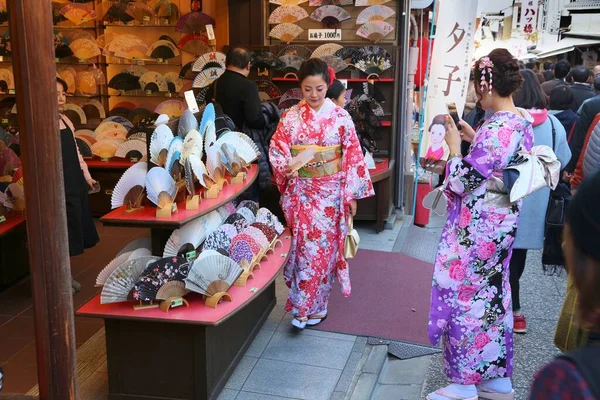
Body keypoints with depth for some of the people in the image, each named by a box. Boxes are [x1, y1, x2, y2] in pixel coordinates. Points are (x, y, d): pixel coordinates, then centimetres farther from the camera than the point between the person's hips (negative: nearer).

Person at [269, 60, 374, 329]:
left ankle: (311, 306, 19)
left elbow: (353, 156, -1)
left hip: (331, 193, 0)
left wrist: (352, 195, -2)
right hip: (301, 192, 0)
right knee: (304, 247, 1)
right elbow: (276, 150, -1)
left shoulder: (340, 117, -3)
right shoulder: (290, 117, -2)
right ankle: (305, 305, 15)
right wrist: (285, 167, -23)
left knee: (324, 248, 5)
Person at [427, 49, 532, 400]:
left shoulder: (496, 128, -23)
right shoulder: (523, 122, 6)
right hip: (502, 220, 9)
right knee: (493, 295, 17)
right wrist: (474, 139, 13)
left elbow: (461, 181, -21)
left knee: (466, 296, 3)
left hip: (478, 227, -9)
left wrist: (455, 147, -6)